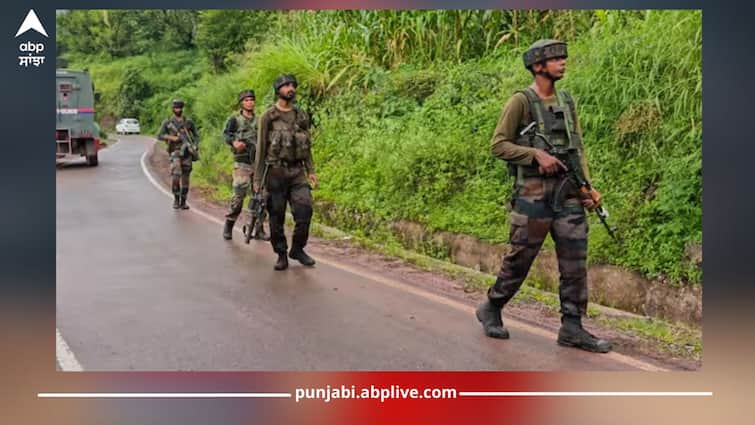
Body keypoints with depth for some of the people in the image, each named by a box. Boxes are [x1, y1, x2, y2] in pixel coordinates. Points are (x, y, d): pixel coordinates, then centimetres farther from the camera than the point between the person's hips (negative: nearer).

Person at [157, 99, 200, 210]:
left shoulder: (189, 122, 12)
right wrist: (172, 138, -12)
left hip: (187, 152, 2)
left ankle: (183, 202, 12)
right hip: (175, 152, -2)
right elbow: (159, 136, 2)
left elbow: (196, 135, 14)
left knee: (185, 178, 3)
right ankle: (176, 199, -5)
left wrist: (194, 146, -4)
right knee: (175, 175, -19)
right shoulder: (167, 122, 7)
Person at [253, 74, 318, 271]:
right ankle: (281, 255, 14)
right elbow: (261, 148, -1)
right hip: (276, 172, -3)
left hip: (297, 171, 3)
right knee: (277, 216, 2)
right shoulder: (268, 117, -1)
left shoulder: (302, 116, 11)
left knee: (304, 209, -8)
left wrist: (311, 170, 9)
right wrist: (257, 178, -3)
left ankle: (297, 248, 10)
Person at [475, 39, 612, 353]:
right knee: (519, 261, 4)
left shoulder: (567, 101, 14)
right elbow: (498, 145, -7)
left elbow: (578, 149, 15)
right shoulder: (521, 101, -4)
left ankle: (572, 329, 11)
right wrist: (537, 154, -17)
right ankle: (491, 310, 25)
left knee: (575, 263, 2)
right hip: (533, 194, -6)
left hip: (568, 194, 6)